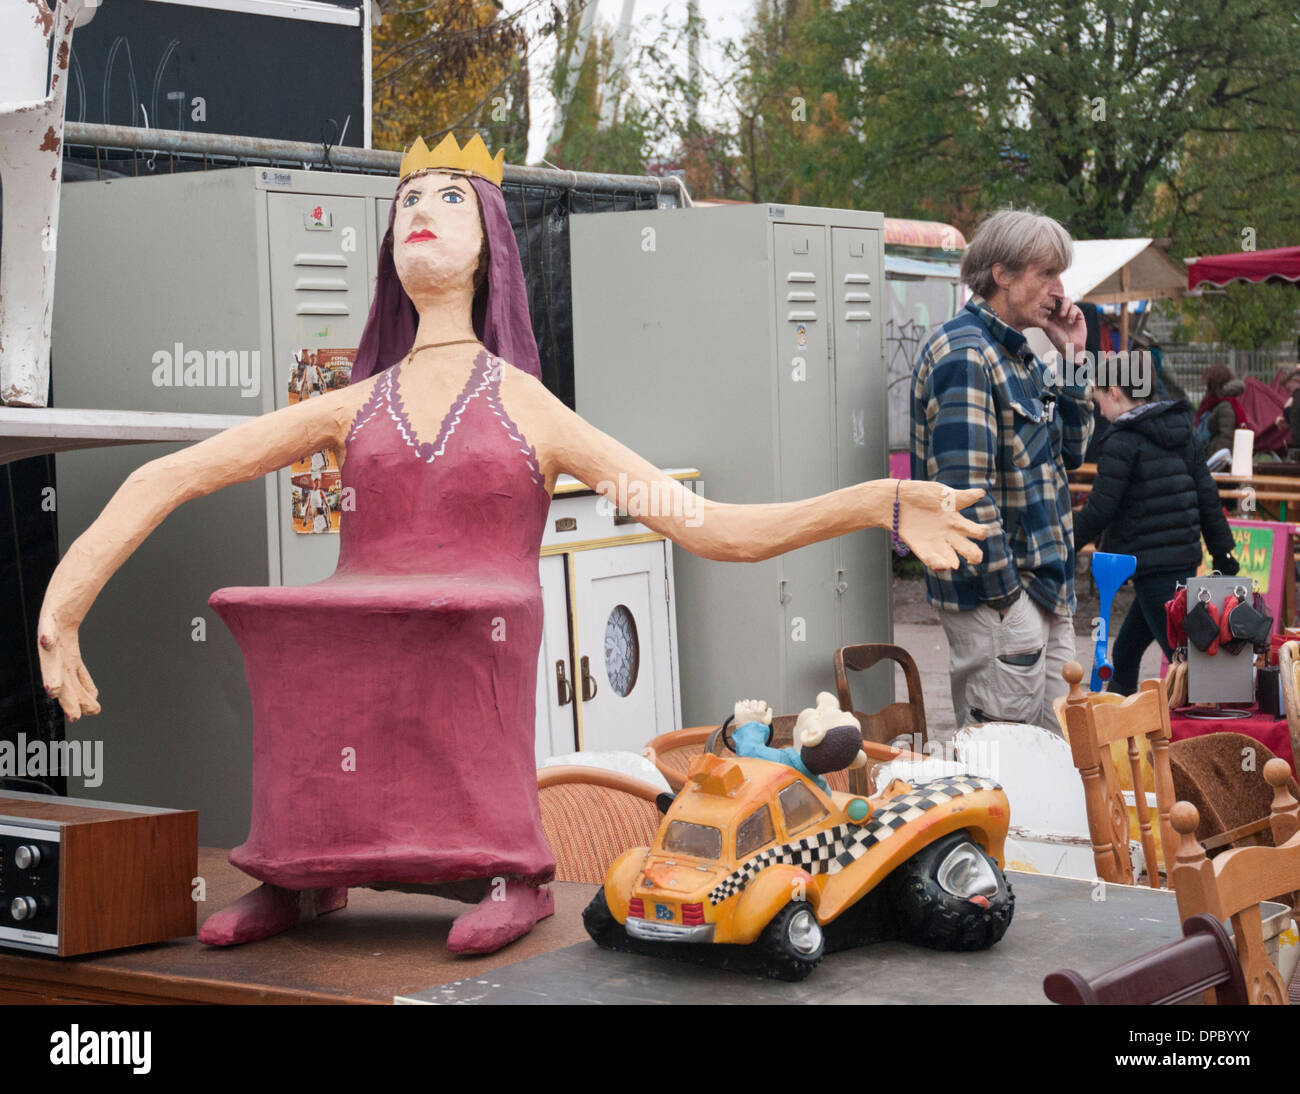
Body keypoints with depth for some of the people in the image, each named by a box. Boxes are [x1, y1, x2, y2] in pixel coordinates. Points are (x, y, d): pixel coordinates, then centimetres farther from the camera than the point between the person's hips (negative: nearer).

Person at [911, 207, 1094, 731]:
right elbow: (966, 486, -22)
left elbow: (1070, 450, 19)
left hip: (1046, 587, 10)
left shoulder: (1018, 355, 15)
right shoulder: (963, 354, -16)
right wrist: (1004, 594, -20)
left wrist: (1073, 357, 9)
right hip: (996, 595, -10)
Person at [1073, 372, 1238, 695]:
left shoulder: (1123, 442, -11)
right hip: (1185, 557, 9)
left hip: (1153, 567, -9)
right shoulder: (1182, 433, 13)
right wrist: (1223, 553, 18)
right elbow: (1208, 497, 13)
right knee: (1125, 653, 19)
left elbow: (1098, 512, -12)